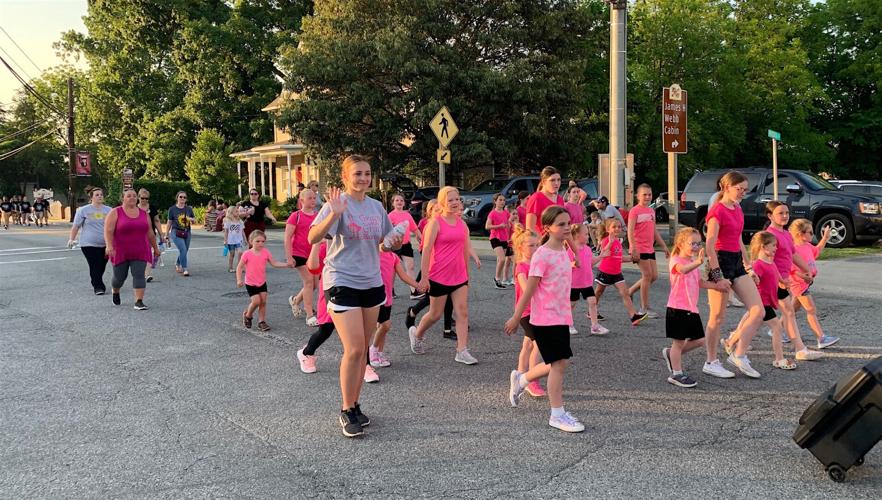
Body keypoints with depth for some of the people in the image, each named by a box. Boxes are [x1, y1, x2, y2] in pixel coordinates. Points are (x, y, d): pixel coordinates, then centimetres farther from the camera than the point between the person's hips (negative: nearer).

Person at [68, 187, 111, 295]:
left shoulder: (108, 210, 10)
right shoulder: (83, 210, 2)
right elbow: (76, 226, 4)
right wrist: (71, 239, -4)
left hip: (105, 244, 3)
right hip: (89, 244, -3)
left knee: (102, 267, 8)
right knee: (95, 267, -11)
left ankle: (96, 283, 28)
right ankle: (98, 287, -5)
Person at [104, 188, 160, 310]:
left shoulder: (144, 213, 7)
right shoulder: (115, 213, -5)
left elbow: (150, 233, 14)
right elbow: (108, 231, -14)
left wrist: (155, 247, 18)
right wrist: (109, 246, -28)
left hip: (140, 252, 2)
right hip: (120, 252, -2)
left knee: (139, 275, -9)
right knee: (120, 276, 9)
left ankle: (139, 302, -10)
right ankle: (115, 291, 41)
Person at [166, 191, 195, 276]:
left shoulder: (189, 209, 8)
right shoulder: (172, 209, 1)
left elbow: (194, 220, 16)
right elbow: (169, 223, 5)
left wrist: (192, 219, -9)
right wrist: (166, 235, 6)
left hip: (187, 233, 4)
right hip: (176, 232, -4)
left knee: (184, 251, 10)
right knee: (183, 249, -19)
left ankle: (177, 264, 39)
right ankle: (185, 269, -13)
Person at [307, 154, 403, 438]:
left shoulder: (376, 207, 8)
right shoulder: (337, 204, -10)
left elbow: (383, 244, 19)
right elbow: (313, 238, -24)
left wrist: (392, 243, -3)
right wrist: (334, 214, -39)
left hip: (372, 284, 6)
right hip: (342, 284, -6)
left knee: (363, 350, 11)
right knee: (354, 349, -10)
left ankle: (354, 405, 25)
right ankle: (347, 411, 7)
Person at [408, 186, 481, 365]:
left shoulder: (461, 222, 7)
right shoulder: (435, 223, -10)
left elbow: (466, 248, 14)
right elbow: (426, 250, -12)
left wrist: (467, 273, 14)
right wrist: (424, 277, -15)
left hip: (459, 276, 5)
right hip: (439, 276, -5)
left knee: (463, 313, -1)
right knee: (435, 314, 8)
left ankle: (462, 351, 2)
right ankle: (416, 333, 36)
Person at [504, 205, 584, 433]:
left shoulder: (564, 251, 9)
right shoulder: (542, 255, -16)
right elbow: (529, 290, -14)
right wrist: (516, 318, -9)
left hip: (561, 317, 8)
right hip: (545, 319, -8)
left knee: (559, 363, 14)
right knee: (559, 363, -4)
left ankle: (520, 379, 35)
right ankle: (557, 414, 8)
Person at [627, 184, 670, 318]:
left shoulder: (651, 211, 15)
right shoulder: (635, 211, -9)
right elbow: (630, 231, -16)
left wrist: (663, 246, 19)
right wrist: (633, 249, -23)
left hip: (650, 249, 8)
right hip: (639, 249, -8)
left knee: (654, 276, 8)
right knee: (647, 275, -6)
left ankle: (630, 291, 24)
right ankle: (645, 308, 4)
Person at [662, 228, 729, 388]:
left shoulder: (693, 263, 16)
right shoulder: (676, 260, -12)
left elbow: (700, 282, 18)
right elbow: (683, 269, -35)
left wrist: (716, 285, 3)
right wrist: (698, 263, -54)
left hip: (692, 308, 8)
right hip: (677, 308, -8)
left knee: (699, 340, 11)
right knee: (679, 341, 0)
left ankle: (671, 354, 30)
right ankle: (676, 374, 12)